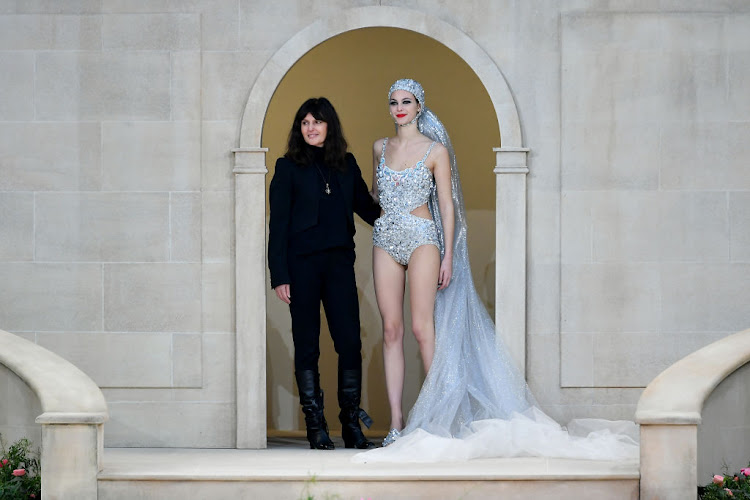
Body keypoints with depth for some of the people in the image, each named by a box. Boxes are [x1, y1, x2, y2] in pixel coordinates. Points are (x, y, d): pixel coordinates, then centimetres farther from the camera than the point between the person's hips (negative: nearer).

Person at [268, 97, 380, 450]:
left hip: (339, 262, 3)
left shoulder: (346, 165, 12)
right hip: (302, 264, -3)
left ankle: (351, 424, 7)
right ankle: (316, 427, 8)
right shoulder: (289, 167, 2)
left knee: (350, 342, -3)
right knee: (307, 345, 1)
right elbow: (278, 224, -1)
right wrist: (279, 276, -7)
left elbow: (365, 207, 22)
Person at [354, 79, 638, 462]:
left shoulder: (436, 150, 0)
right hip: (385, 240, 4)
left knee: (423, 328, -10)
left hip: (422, 238, -4)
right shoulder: (381, 148, 13)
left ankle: (436, 417, -6)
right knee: (390, 329, 0)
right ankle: (396, 421, 1)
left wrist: (448, 256, -6)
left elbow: (447, 205, -1)